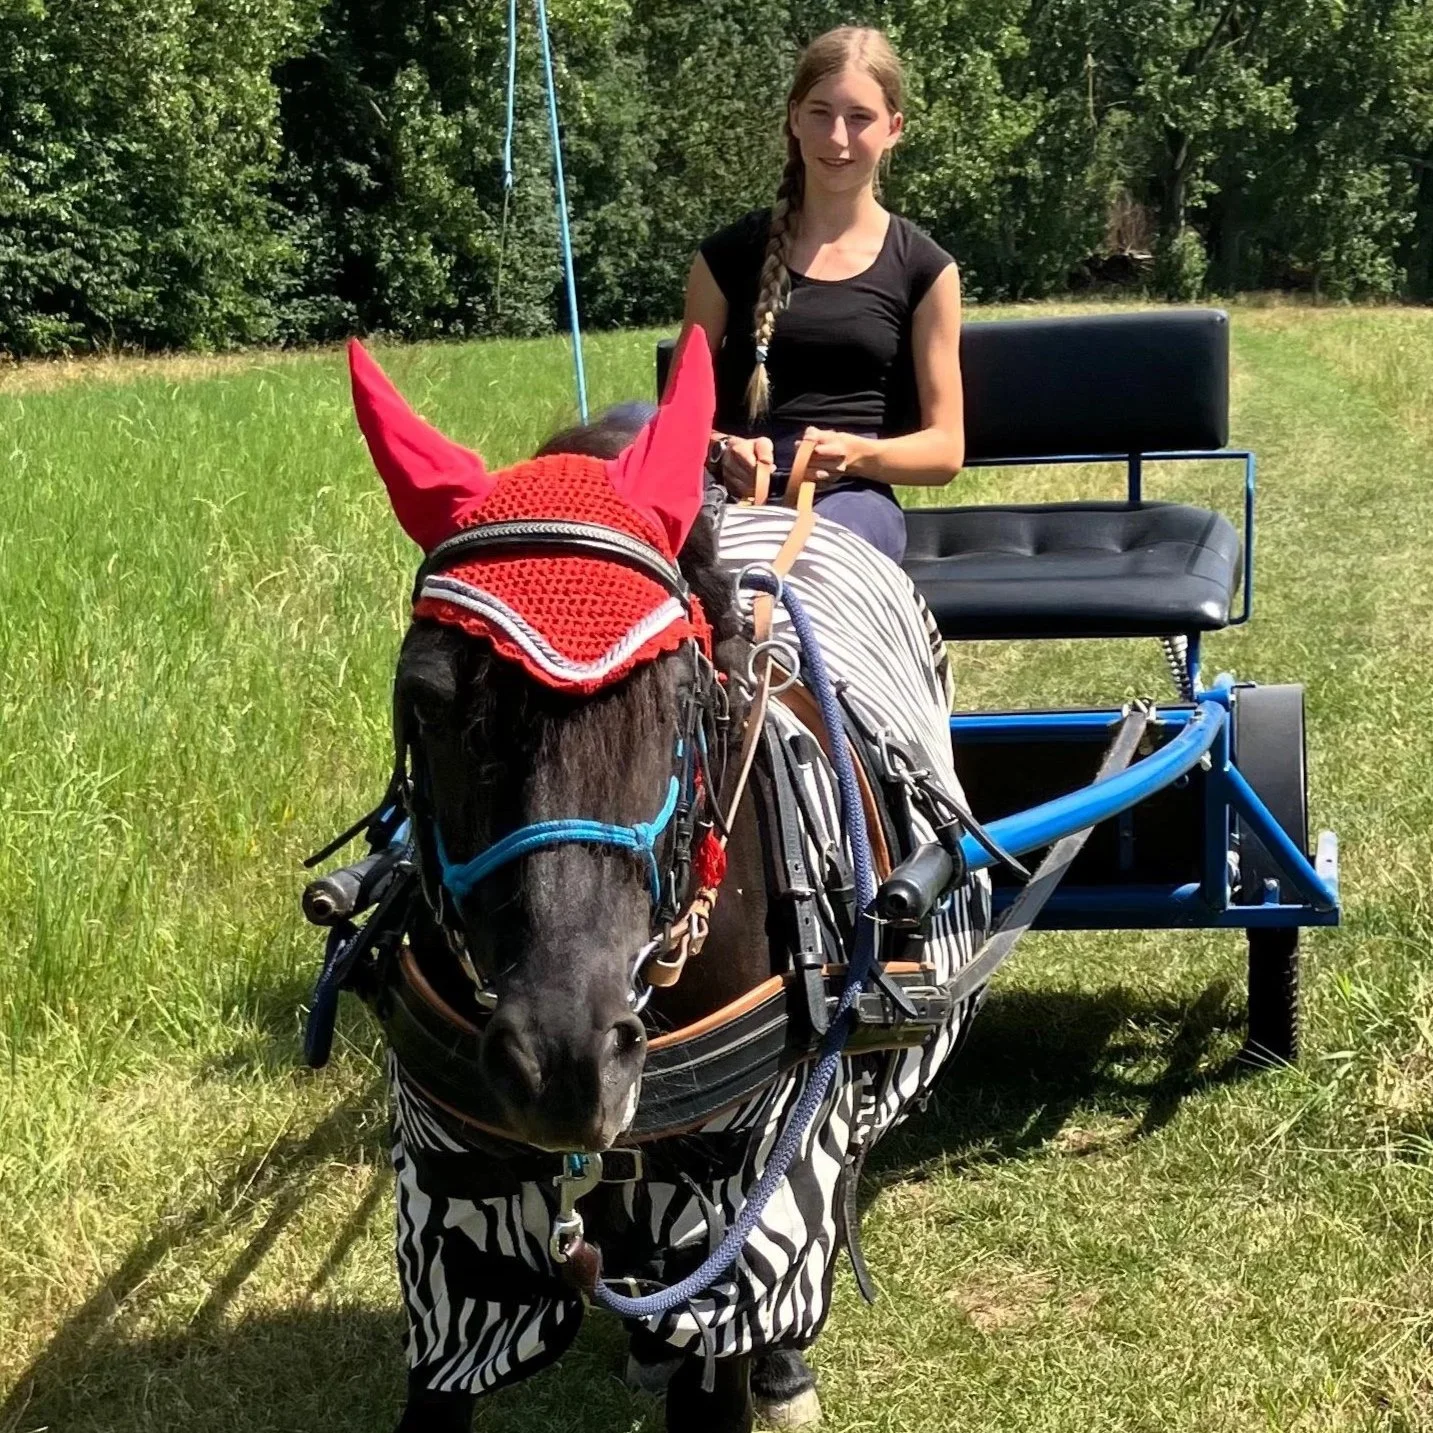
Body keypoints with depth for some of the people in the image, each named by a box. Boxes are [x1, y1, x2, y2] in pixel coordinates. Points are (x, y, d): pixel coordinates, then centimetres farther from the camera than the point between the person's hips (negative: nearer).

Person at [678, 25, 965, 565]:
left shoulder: (923, 268, 10)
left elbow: (945, 447, 9)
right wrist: (721, 451, -7)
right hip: (737, 495, 1)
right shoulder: (729, 255, 14)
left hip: (855, 500, -1)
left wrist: (855, 453, -12)